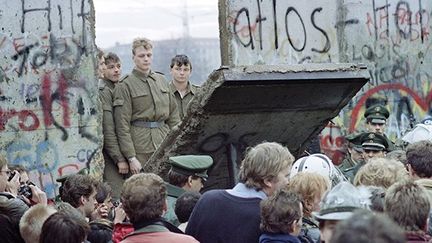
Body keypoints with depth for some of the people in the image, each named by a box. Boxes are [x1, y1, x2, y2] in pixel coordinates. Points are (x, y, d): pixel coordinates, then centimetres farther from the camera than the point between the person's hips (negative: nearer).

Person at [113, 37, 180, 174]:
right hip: (140, 150, -5)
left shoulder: (161, 80, 14)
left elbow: (173, 115, 18)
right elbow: (122, 125, -8)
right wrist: (131, 158, -14)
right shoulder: (125, 86, -3)